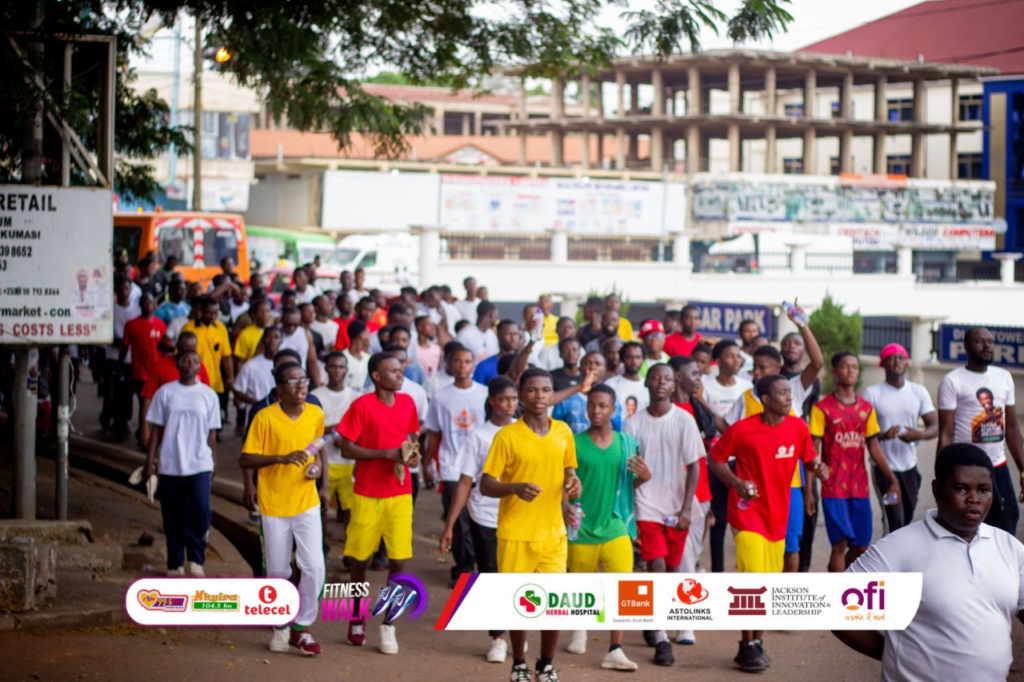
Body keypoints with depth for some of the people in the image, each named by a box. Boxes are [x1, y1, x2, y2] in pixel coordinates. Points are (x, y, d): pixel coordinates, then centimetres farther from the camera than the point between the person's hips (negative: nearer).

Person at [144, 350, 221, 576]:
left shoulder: (208, 394, 6)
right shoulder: (165, 392, 4)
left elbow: (212, 433, 10)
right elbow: (155, 430, 6)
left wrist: (213, 463, 8)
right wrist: (149, 462, 2)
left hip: (199, 465, 0)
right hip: (170, 465, 1)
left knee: (201, 511, -15)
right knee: (173, 517, 5)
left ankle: (196, 560, 2)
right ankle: (175, 564, 18)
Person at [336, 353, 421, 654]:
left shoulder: (407, 403, 4)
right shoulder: (362, 405, -11)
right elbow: (346, 448, -11)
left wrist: (413, 455, -3)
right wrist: (387, 454, -19)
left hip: (400, 494, 3)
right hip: (367, 494, -3)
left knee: (398, 561, -3)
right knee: (360, 558, 8)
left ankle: (388, 625, 8)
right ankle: (357, 619, 27)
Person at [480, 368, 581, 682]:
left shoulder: (563, 432, 5)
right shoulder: (507, 436, -7)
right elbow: (486, 485, -7)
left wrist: (573, 484, -5)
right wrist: (514, 488, -26)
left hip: (553, 533, 3)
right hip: (515, 534, -3)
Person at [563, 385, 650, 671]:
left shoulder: (626, 443, 4)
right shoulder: (575, 443, -3)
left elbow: (631, 483, 12)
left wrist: (645, 476, -9)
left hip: (615, 527, 1)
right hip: (582, 528, -1)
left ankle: (615, 650, -8)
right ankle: (580, 630, 43)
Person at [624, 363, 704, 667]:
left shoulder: (684, 420, -2)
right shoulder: (634, 423, 0)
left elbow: (694, 467, -1)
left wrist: (686, 509, -8)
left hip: (676, 508, 1)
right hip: (646, 506, -1)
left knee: (671, 570, 9)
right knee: (656, 568, -10)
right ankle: (661, 639, -10)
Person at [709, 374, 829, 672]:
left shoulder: (798, 428, 0)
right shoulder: (742, 430, -12)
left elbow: (809, 458, 12)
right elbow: (716, 459, -2)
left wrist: (818, 467, -11)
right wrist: (736, 482, -17)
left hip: (778, 515, 5)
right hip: (748, 512, -5)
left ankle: (757, 642, 26)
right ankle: (748, 647, -1)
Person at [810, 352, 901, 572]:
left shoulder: (866, 408, 11)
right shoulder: (822, 408, -3)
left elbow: (874, 447, 13)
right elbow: (812, 452, -4)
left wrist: (892, 480, 4)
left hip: (860, 488, 5)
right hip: (834, 488, -5)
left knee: (861, 546, 6)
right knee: (840, 543, -10)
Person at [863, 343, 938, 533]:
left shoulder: (919, 392, 6)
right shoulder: (872, 393, -5)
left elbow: (936, 426, 1)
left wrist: (920, 435, -21)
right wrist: (882, 435, -29)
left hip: (910, 468, 4)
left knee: (907, 521, 11)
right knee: (894, 523, -13)